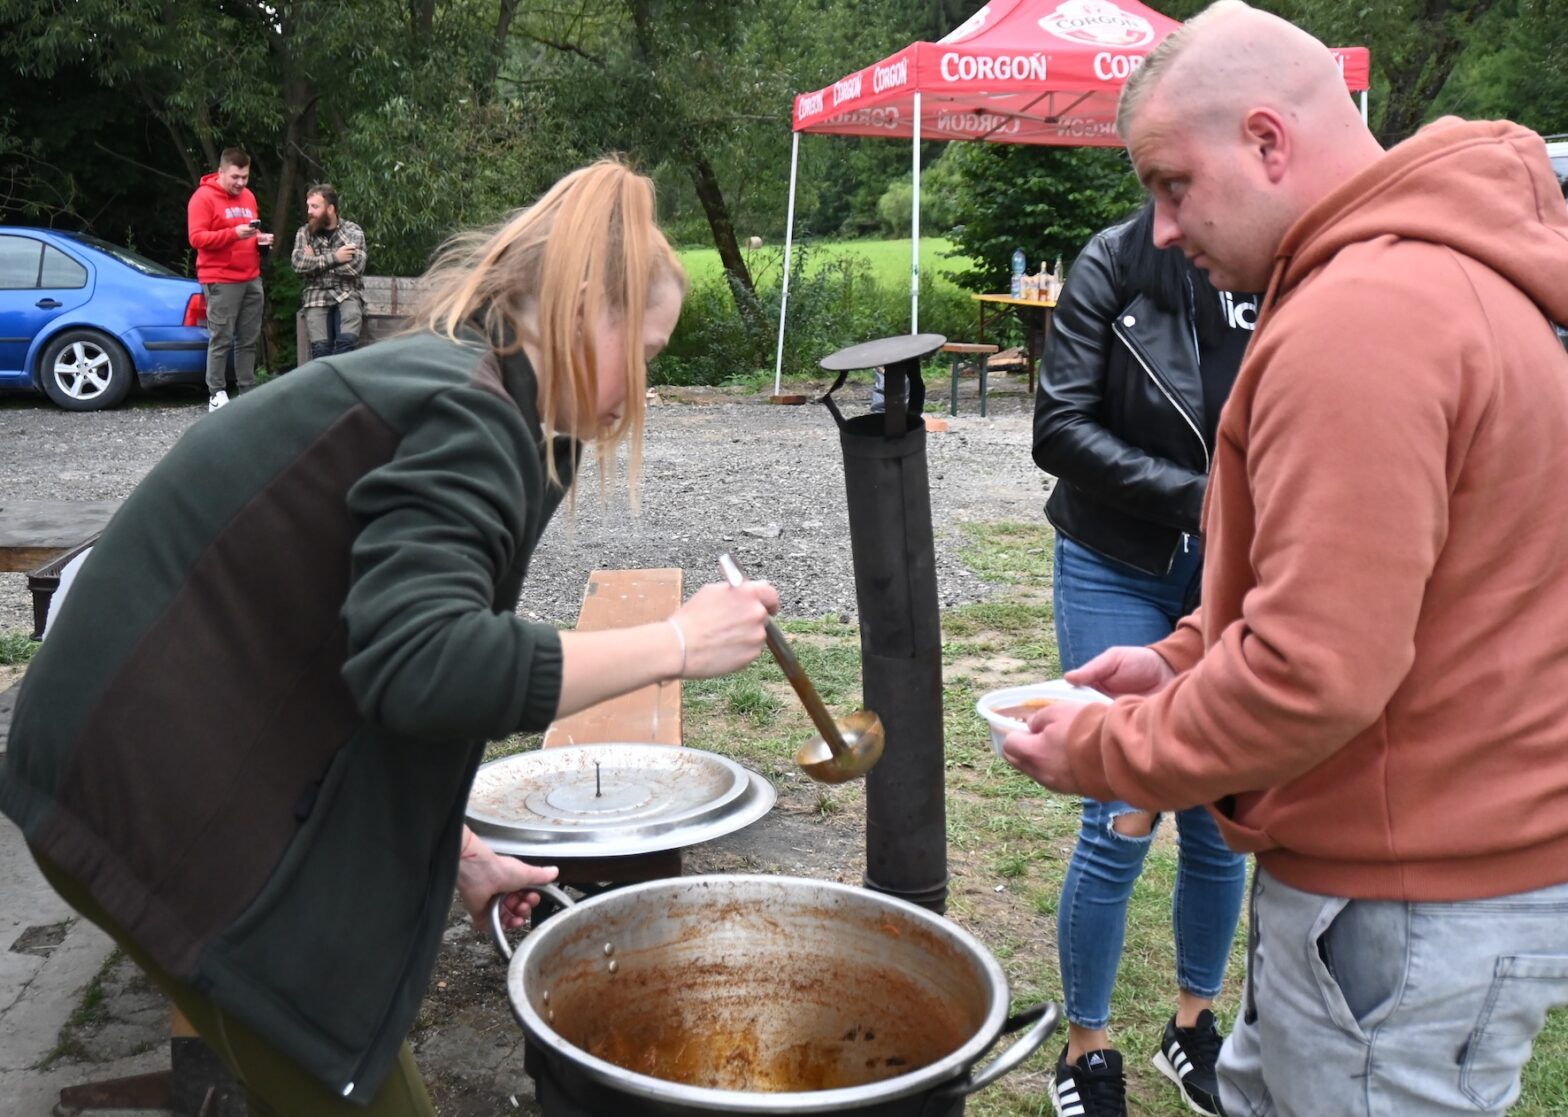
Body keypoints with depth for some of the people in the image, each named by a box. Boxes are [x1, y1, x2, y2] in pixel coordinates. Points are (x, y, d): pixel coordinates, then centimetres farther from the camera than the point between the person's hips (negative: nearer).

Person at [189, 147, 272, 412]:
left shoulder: (248, 197, 17)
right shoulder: (203, 197, -5)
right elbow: (196, 237, -13)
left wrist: (259, 239, 6)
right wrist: (234, 233, -23)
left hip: (251, 279, 7)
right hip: (221, 281, -7)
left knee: (248, 339, 7)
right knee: (221, 339, -6)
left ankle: (248, 391, 12)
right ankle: (216, 395, -3)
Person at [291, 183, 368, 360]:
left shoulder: (353, 231, 3)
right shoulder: (304, 233, 10)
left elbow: (356, 266, -12)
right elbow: (298, 265, -6)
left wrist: (316, 261, -5)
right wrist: (334, 258, -12)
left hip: (347, 294, -1)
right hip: (317, 295, 1)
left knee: (347, 340, -28)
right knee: (320, 346, -22)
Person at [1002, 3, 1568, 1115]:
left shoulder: (1356, 321, -26)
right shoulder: (1437, 268, 10)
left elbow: (1315, 675, -29)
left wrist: (1106, 751, -14)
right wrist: (1184, 659, 8)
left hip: (1408, 909, -10)